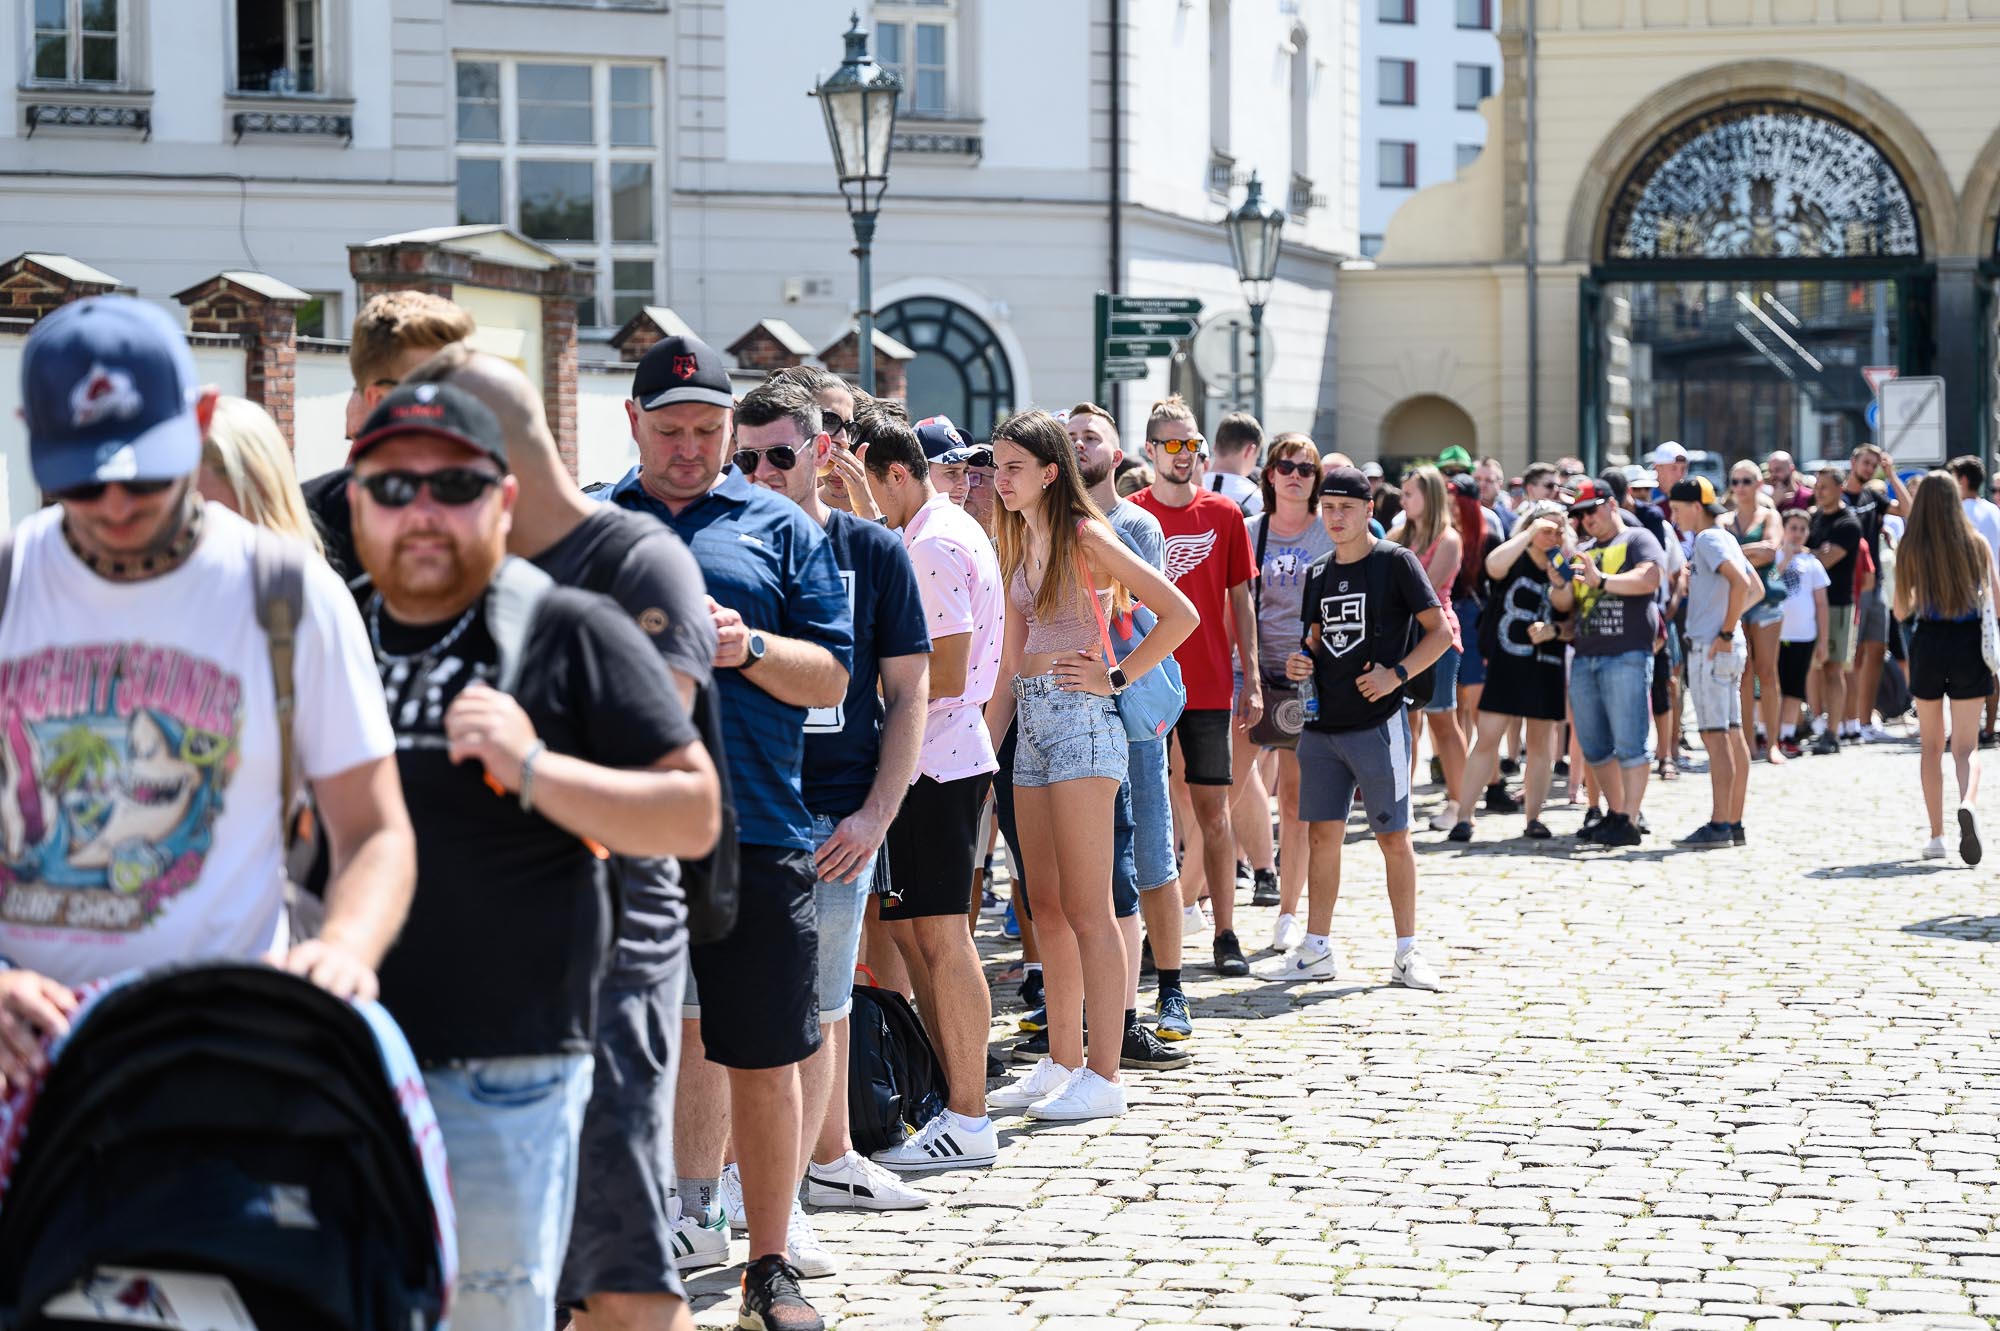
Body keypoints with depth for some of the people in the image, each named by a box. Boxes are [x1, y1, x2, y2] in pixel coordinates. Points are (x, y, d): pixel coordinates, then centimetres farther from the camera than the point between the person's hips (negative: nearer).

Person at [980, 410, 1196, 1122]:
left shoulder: (1084, 537, -9)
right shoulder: (1019, 543, 15)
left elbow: (1180, 614, -14)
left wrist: (1116, 676, -12)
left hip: (1080, 718, -9)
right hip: (1031, 724, 9)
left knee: (1086, 909, -7)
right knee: (1047, 907, 11)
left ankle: (1103, 1078, -5)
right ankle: (1062, 1062, 20)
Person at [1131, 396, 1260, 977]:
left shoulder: (1223, 515, 5)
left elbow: (1240, 602, 8)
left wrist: (1252, 680, 3)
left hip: (1208, 686, 1)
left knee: (1212, 808, 2)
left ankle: (1225, 934, 5)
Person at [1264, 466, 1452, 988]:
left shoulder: (1396, 562, -5)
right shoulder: (1318, 574, 13)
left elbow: (1440, 631, -6)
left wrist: (1397, 674, -17)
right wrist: (1300, 662, 1)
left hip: (1378, 723, -5)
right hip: (1322, 724, 5)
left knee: (1394, 837, 0)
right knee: (1322, 835, 6)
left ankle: (1406, 952, 7)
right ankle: (1316, 950, 12)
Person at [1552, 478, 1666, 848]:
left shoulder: (1638, 540, 2)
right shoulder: (1581, 552, 22)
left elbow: (1649, 578, -16)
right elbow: (1563, 604, 17)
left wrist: (1602, 581, -26)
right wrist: (1558, 585, -6)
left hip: (1626, 656, -8)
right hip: (1584, 658, 8)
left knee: (1628, 744, -9)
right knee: (1593, 748, 10)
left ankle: (1630, 822, -10)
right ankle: (1615, 814, 20)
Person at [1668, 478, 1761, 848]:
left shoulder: (1708, 539, -11)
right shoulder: (1724, 538, 17)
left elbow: (1741, 584, -25)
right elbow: (1757, 589, 24)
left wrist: (1726, 633, -20)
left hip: (1711, 649, -10)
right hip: (1728, 650, 10)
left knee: (1715, 735, -10)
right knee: (1732, 734, 9)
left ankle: (1719, 826, -11)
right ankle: (1734, 823, 13)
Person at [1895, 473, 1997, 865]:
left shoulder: (1910, 548, -4)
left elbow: (1901, 611, 1)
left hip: (1928, 644, 0)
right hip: (1968, 644, 0)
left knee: (1931, 745, 14)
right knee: (1966, 745, 3)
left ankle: (1936, 834, 13)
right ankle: (1968, 804, -28)